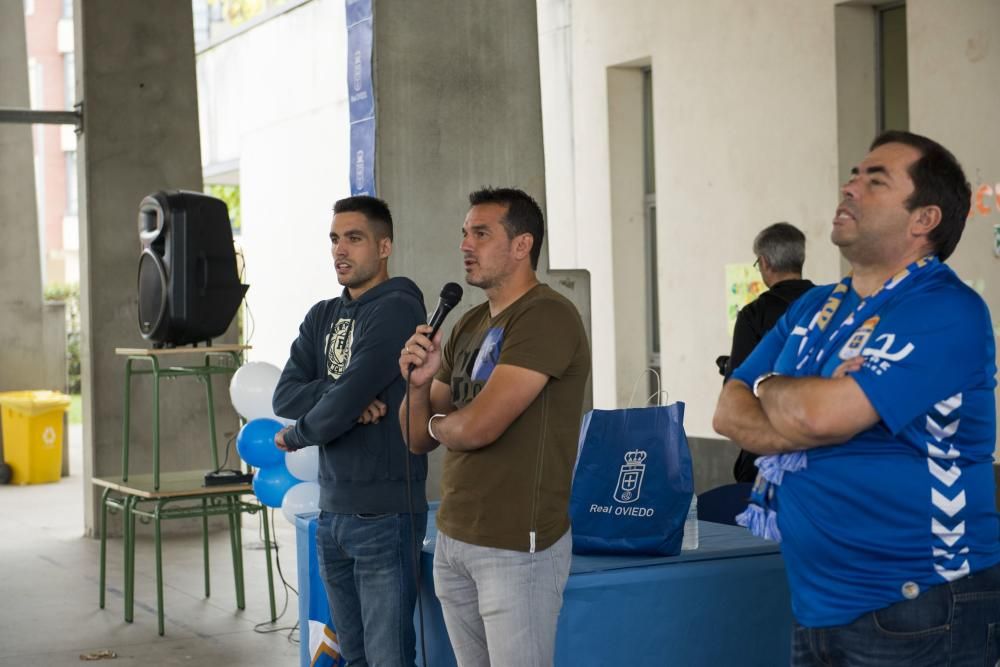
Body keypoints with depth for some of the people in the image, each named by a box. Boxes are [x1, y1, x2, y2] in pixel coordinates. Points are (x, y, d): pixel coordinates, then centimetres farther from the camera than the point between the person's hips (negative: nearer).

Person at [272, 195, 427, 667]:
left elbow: (341, 406, -18)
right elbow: (284, 397, 1)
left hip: (384, 515, -7)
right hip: (333, 511, 8)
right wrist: (346, 396, -16)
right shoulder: (322, 318, 13)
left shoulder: (397, 309, -11)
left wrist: (296, 436, 1)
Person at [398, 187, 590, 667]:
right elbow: (420, 439, 13)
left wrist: (441, 423, 0)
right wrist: (420, 382, -7)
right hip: (452, 538, 8)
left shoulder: (546, 317, -14)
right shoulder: (469, 326, 12)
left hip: (516, 546, -8)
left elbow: (478, 427, -22)